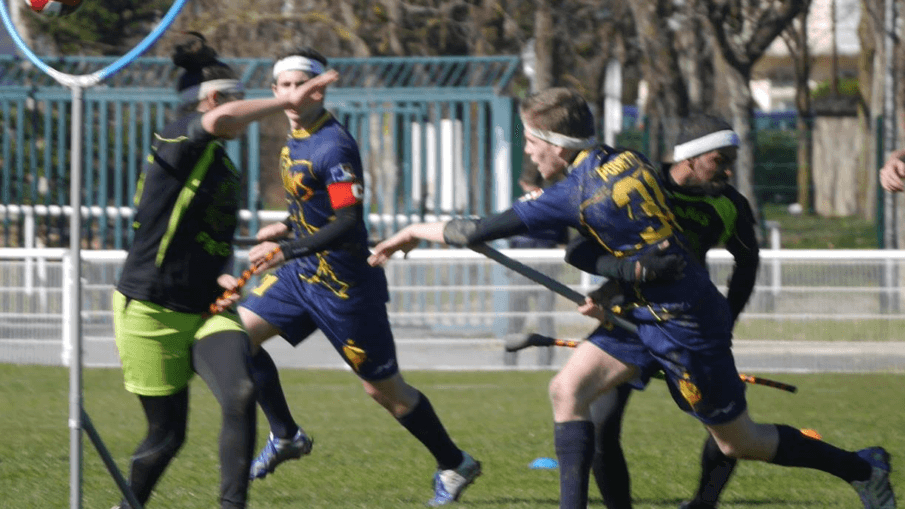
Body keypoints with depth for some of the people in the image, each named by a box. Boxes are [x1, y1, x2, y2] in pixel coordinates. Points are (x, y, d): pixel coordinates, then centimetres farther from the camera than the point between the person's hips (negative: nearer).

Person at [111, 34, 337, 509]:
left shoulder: (225, 167, 14)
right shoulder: (177, 140, -11)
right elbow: (221, 119, -36)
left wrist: (221, 276, 7)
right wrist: (287, 101, -28)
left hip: (206, 310, 6)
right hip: (150, 311, -6)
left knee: (241, 394, -21)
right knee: (168, 432, 1)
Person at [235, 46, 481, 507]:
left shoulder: (334, 146, -21)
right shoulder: (295, 140, 8)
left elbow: (350, 221, -27)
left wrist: (288, 250, -31)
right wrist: (288, 228, 10)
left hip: (344, 281, -9)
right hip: (301, 274, 9)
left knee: (385, 390, -1)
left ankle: (454, 465, 17)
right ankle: (286, 437, 10)